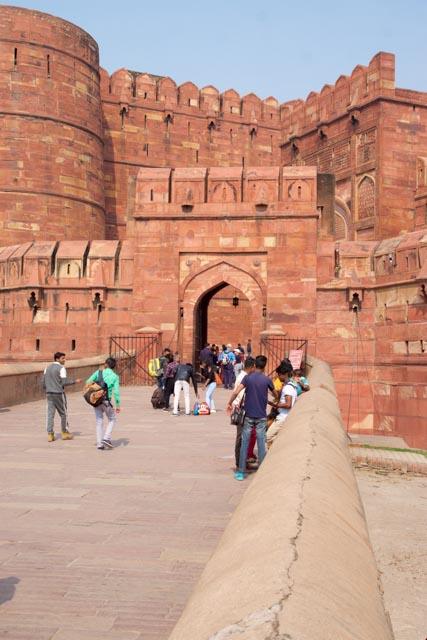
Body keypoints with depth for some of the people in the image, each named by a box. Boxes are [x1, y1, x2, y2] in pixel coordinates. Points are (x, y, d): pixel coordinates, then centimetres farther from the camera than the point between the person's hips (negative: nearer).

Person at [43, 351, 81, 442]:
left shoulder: (47, 368, 11)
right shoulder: (61, 368, -10)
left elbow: (43, 382, 12)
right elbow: (64, 382, -16)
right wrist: (75, 382, -5)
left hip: (49, 394, 6)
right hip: (59, 394, -6)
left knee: (50, 414, 5)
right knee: (63, 413, 8)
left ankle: (50, 434, 2)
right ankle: (64, 433, 16)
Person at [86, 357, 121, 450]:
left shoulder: (98, 372, 3)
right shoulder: (115, 377, -2)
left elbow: (88, 382, -4)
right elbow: (116, 392, -9)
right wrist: (118, 405, -4)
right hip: (106, 401, -3)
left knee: (99, 421, 12)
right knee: (112, 420, 15)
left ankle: (99, 443, 11)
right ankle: (106, 438, -1)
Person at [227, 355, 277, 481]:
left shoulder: (248, 378, -4)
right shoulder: (267, 380, -3)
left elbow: (236, 392, -14)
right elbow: (275, 395, 13)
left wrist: (229, 403, 2)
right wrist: (276, 399, 36)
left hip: (249, 415, 0)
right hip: (261, 416, 0)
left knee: (244, 443, 5)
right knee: (261, 444, 5)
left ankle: (241, 472, 8)